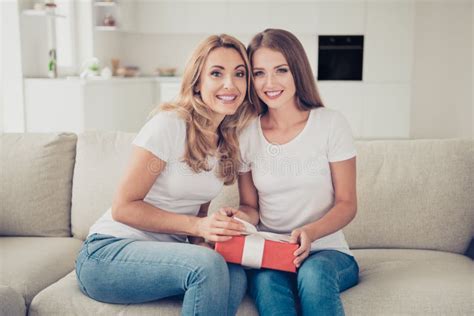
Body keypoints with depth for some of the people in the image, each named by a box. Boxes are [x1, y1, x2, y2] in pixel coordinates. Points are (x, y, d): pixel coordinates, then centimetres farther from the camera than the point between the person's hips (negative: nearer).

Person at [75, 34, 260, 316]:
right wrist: (197, 227, -23)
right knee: (209, 266, -33)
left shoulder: (231, 141, 6)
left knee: (236, 276, -26)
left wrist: (209, 234, -10)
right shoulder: (170, 124, -15)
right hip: (109, 253, -5)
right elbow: (123, 208, -14)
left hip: (165, 251, 6)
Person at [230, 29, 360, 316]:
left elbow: (347, 203, -2)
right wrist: (241, 218, -14)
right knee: (266, 282, -32)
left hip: (326, 251, -1)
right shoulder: (246, 134, 3)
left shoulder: (331, 124, -4)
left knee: (314, 273, -35)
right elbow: (250, 206, 11)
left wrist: (310, 232, -22)